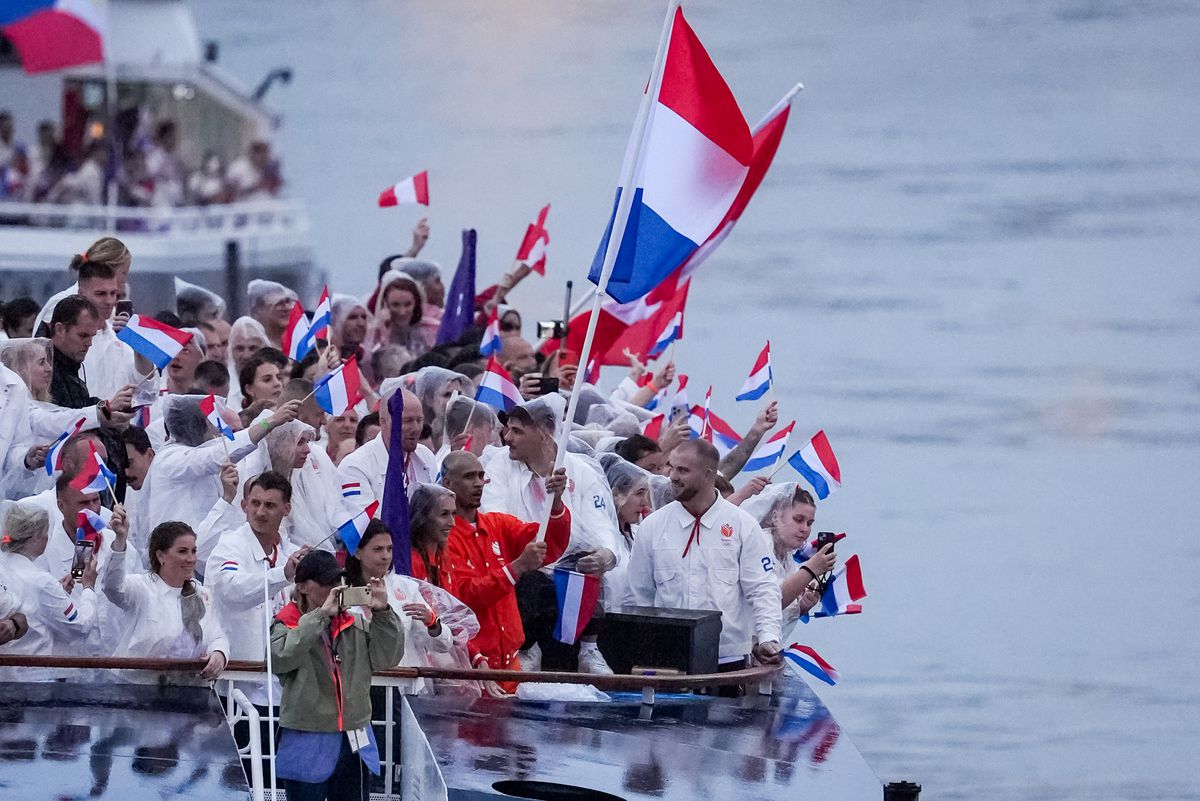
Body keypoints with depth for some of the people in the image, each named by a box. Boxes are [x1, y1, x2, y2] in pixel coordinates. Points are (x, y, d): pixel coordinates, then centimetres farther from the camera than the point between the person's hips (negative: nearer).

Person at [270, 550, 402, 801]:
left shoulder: (355, 623, 10)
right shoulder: (287, 623, -2)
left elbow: (386, 658, 2)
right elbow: (279, 657, -22)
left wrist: (382, 612, -11)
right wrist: (320, 616, -21)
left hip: (353, 744, 4)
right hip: (306, 744, -4)